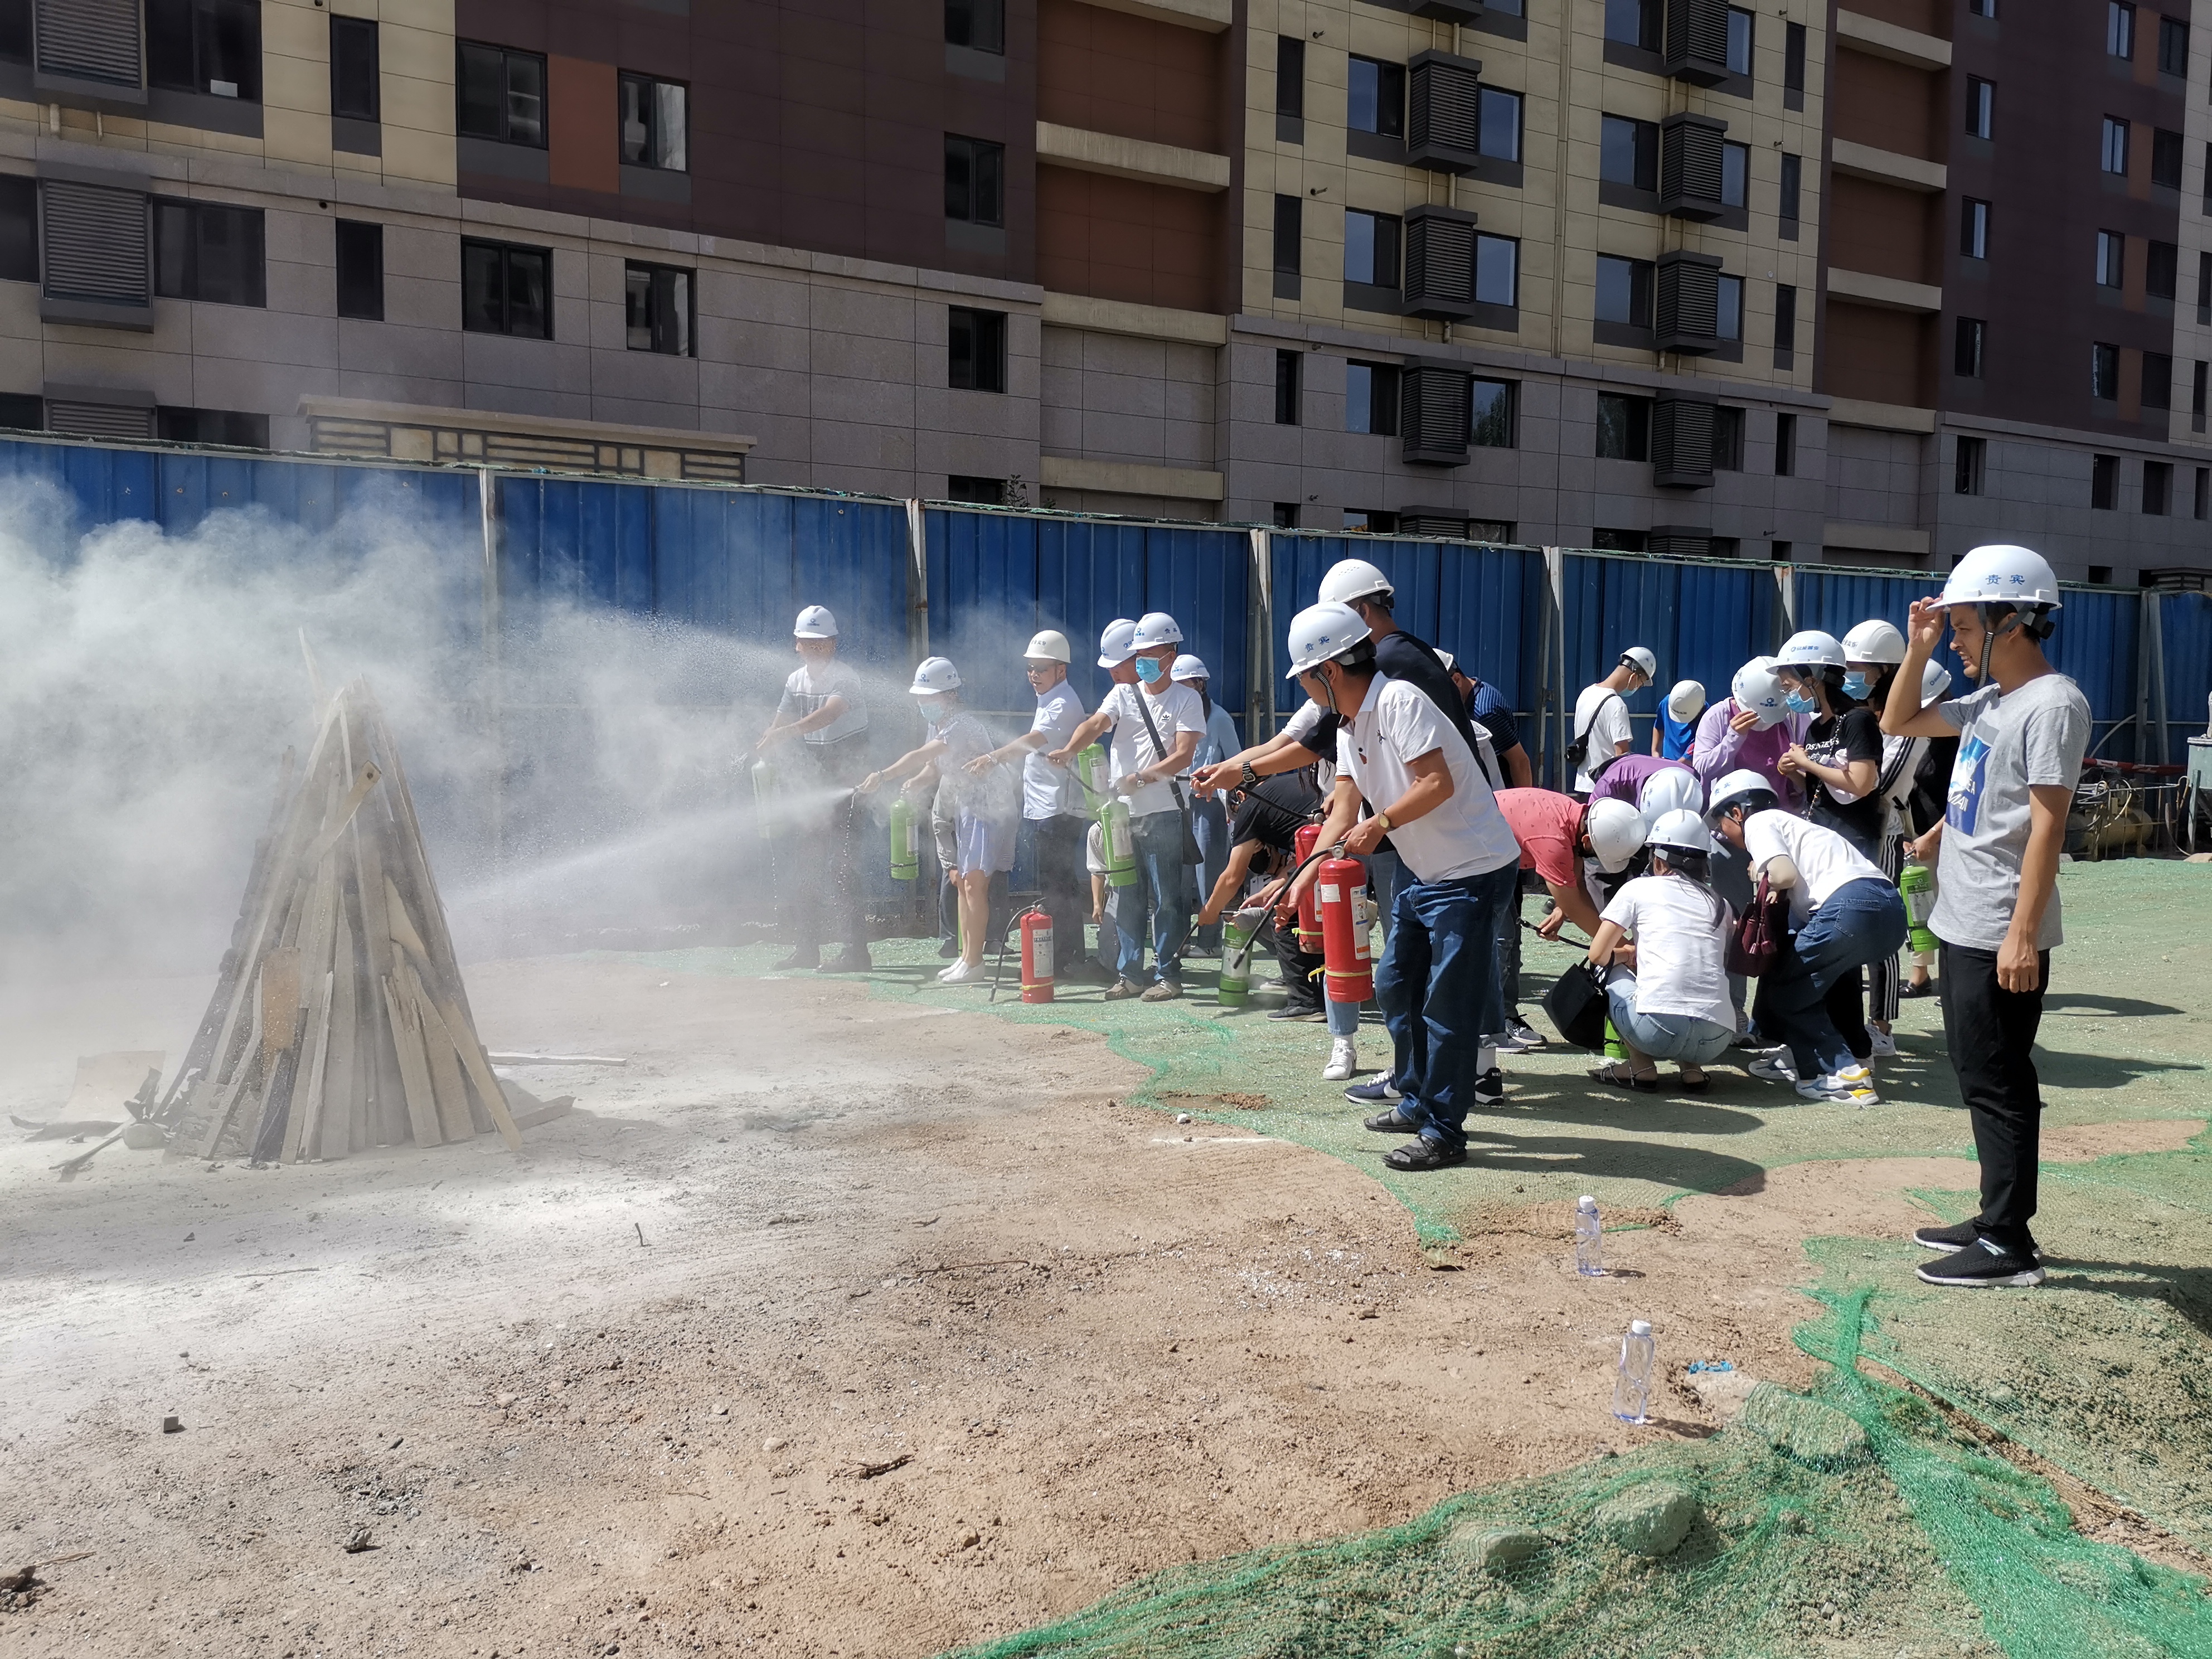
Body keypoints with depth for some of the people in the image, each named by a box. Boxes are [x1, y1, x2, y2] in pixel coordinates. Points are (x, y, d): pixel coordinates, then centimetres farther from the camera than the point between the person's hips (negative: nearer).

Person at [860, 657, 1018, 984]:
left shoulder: (962, 725, -23)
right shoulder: (937, 725, 8)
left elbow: (920, 756, -36)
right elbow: (932, 764, 18)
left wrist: (883, 776, -43)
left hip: (989, 808, -10)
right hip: (966, 809, 10)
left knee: (974, 882, -12)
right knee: (961, 880, 11)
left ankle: (973, 963, -8)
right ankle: (966, 957, 18)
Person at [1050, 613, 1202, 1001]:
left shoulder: (1185, 699, 1)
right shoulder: (1122, 694, 10)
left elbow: (1183, 755, -9)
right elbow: (1095, 724, -8)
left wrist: (1141, 778, -20)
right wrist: (1069, 750, -28)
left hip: (1163, 812, -4)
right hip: (1122, 812, 4)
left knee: (1166, 897, -2)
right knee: (1126, 897, 9)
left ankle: (1168, 975, 6)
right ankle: (1128, 973, 17)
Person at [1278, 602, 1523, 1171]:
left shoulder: (1398, 701, -19)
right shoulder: (1349, 725, 9)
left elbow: (1439, 783, -28)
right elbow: (1344, 813, 6)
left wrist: (1381, 824, -23)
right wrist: (1302, 879, -2)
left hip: (1473, 870, -10)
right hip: (1427, 874, 10)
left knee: (1448, 1005, -6)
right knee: (1395, 985, 18)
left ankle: (1443, 1133, 3)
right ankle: (1418, 1098, 33)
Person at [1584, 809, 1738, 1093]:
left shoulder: (1639, 889, 10)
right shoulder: (1719, 902, 20)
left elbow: (1598, 955, 9)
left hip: (1658, 1029, -5)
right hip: (1716, 1041, 5)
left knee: (1614, 971, 24)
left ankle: (1641, 1068, 11)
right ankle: (1692, 1068, 13)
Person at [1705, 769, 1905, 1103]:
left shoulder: (1758, 822, 10)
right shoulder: (1789, 822, 35)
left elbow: (1784, 874, -7)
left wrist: (1760, 876, 12)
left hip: (1851, 906, -9)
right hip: (1891, 906, 9)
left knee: (1783, 992, 5)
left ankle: (1843, 1075, -4)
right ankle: (1804, 1057, 27)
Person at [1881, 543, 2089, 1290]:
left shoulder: (2052, 703, -15)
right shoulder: (1989, 700, 12)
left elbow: (2047, 823, -20)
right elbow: (1899, 724, 23)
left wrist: (2023, 935, -23)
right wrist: (1917, 649, 9)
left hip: (2002, 936, -9)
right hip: (1963, 925, 9)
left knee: (1998, 1085, -3)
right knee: (1981, 1078, 15)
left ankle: (2011, 1246, 5)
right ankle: (1997, 1221, 25)